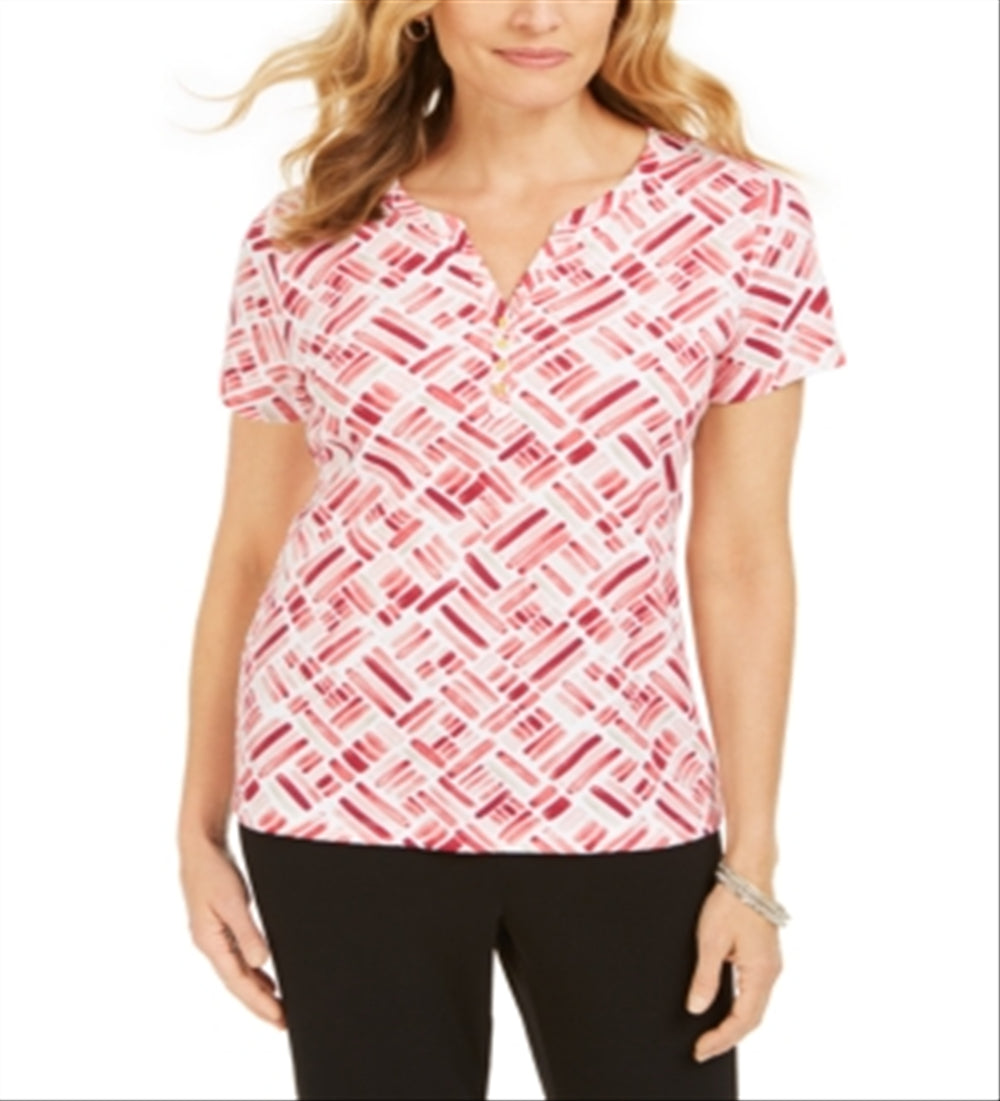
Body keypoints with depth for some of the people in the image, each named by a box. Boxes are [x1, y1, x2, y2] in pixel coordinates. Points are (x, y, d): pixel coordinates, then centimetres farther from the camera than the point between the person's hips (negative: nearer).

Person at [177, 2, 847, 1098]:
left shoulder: (740, 221, -2)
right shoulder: (305, 239, 1)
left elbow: (741, 560, -1)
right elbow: (247, 547, 7)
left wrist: (752, 860, -2)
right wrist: (199, 824, 7)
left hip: (618, 801, 0)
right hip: (343, 794, 0)